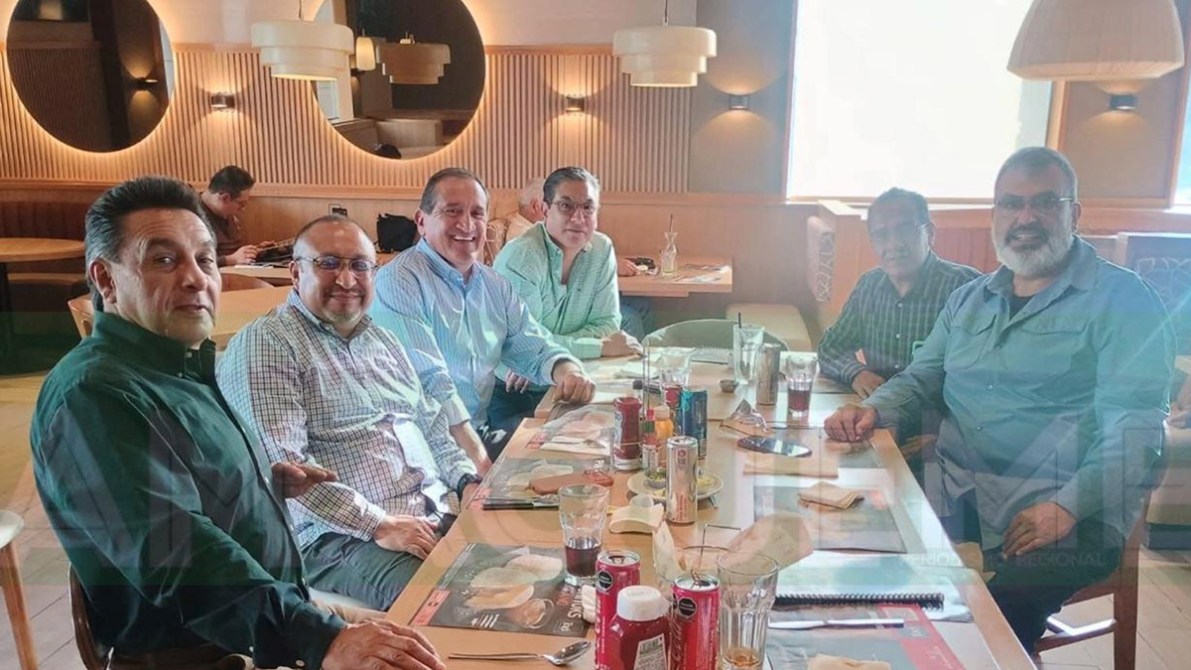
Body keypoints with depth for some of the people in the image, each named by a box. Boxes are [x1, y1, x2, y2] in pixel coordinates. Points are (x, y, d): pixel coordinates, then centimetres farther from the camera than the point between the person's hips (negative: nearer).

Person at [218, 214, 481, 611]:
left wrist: (469, 482, 6)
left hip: (440, 514, 8)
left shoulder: (381, 340, 21)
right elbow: (284, 463, -15)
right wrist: (379, 525, -19)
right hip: (340, 537, -7)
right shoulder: (263, 344, -4)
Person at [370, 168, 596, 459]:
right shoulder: (399, 284, -13)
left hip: (484, 432, 8)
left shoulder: (495, 285, 13)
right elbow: (429, 382, -21)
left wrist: (567, 371, -8)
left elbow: (534, 348, 16)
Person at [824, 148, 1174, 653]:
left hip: (1068, 514, -5)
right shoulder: (969, 299, 18)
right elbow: (920, 378, 22)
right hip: (955, 497, 5)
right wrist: (874, 409, 0)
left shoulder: (1122, 300, -1)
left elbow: (1133, 426, -10)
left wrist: (1067, 507, -22)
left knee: (996, 626, -29)